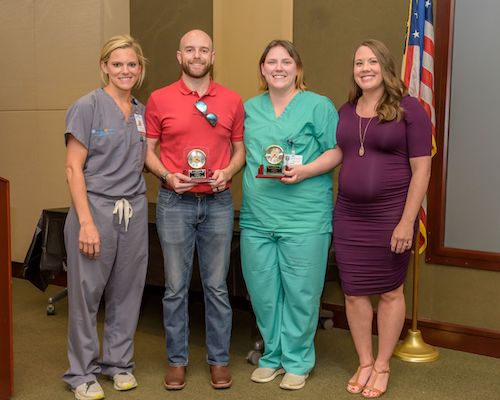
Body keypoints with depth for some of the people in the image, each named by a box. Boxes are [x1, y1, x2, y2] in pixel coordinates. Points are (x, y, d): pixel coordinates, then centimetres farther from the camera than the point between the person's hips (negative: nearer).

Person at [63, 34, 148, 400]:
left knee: (127, 291, 10)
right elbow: (73, 168, -9)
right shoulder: (87, 107, -5)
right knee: (87, 291, 1)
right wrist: (86, 222, -15)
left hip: (134, 210, 5)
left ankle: (119, 362, 28)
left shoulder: (142, 112, 11)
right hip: (95, 207, -5)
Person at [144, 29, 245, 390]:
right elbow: (148, 150, 4)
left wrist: (227, 172, -9)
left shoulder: (233, 101, 5)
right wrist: (167, 176, -13)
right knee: (176, 287, 6)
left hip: (218, 202, 1)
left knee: (217, 286, 8)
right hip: (174, 203, -1)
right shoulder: (159, 99, 1)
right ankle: (177, 359, 21)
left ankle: (220, 359, 21)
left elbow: (240, 149, 11)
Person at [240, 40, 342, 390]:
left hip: (304, 219, -4)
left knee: (300, 292, 2)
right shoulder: (250, 109, 16)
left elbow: (337, 151, -2)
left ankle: (297, 361, 19)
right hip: (257, 218, 4)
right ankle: (273, 355, 28)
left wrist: (305, 171, -16)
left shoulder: (318, 106, 2)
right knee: (263, 292, 9)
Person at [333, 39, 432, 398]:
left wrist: (407, 221, -15)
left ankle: (383, 365, 25)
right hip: (348, 215, 5)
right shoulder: (346, 111, 8)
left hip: (390, 215, -4)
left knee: (390, 291, 9)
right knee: (354, 291, 9)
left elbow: (421, 169, -10)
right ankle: (364, 363, 27)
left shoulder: (408, 108, -7)